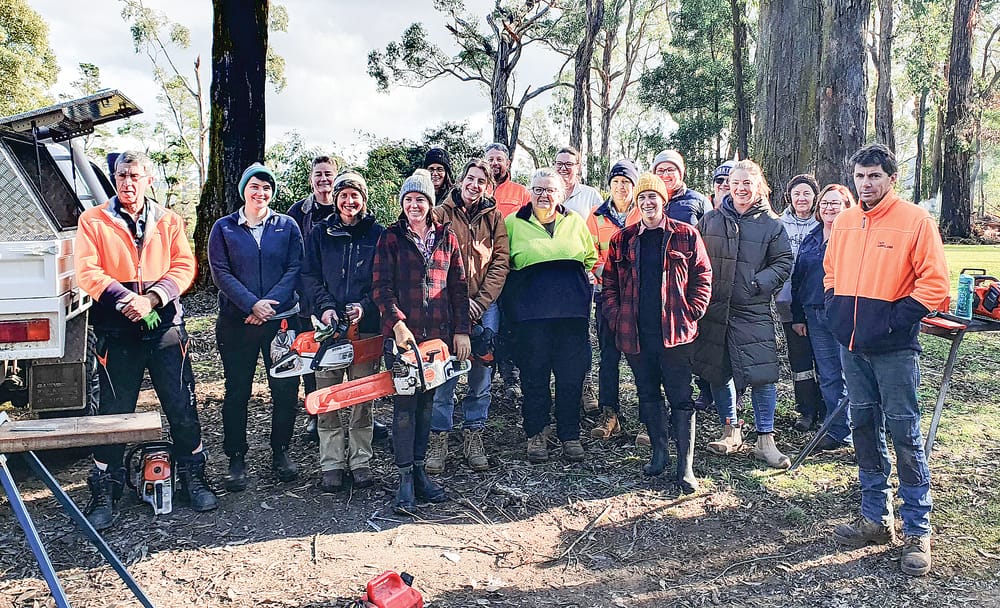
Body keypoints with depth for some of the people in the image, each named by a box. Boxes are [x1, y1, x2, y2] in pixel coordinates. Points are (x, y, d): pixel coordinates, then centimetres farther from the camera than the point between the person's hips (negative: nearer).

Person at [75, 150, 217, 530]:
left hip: (165, 327, 1)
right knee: (114, 412, 5)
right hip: (116, 331, -1)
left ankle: (192, 477, 20)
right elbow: (86, 271, -5)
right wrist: (123, 298, -19)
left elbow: (184, 267, 0)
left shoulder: (169, 221, 10)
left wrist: (151, 299, -14)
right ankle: (104, 492, 18)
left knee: (183, 407, 5)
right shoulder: (93, 221, 5)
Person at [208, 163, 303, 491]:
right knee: (237, 391, 4)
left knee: (286, 389, 4)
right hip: (237, 322, 0)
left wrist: (269, 304, -14)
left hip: (282, 319, 1)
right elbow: (221, 273, -3)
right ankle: (236, 458, 15)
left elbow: (294, 269, -1)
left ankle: (281, 451, 21)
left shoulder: (287, 226, 6)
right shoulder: (224, 228, 4)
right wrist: (252, 304, -16)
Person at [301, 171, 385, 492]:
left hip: (366, 325, -1)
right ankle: (331, 464, 10)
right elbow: (310, 276, 5)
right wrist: (325, 306, -11)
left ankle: (360, 461, 15)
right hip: (329, 323, 1)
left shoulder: (377, 234, 6)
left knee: (362, 397, 4)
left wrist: (365, 305, -13)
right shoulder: (320, 233, 9)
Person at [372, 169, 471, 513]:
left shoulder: (446, 238, 11)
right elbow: (381, 287, -4)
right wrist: (398, 323, -17)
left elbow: (459, 287, 10)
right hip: (403, 333, -3)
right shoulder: (391, 238, 3)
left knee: (426, 403, 10)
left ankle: (419, 470, 20)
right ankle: (406, 479, 0)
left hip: (438, 333, 3)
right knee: (405, 404, -4)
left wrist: (462, 330, 4)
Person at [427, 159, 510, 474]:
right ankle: (438, 440, 7)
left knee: (481, 376, 5)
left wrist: (482, 301, -6)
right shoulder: (441, 214, 4)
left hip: (485, 306, 2)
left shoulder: (493, 217, 10)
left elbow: (501, 262, 5)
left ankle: (473, 438, 16)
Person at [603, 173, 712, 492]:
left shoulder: (685, 236, 2)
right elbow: (610, 282, 12)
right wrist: (616, 316, 1)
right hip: (636, 333, 3)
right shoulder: (623, 239, 8)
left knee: (680, 398, 0)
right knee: (648, 396, 13)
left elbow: (703, 276, 3)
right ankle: (659, 452, 26)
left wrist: (692, 312, -7)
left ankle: (685, 465, 4)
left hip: (674, 331, -3)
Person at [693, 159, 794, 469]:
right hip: (714, 310, 3)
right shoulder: (710, 220, 10)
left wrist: (758, 283, -12)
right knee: (718, 372, 9)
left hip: (753, 312, -2)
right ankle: (731, 430, 25)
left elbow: (783, 263, 3)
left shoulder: (771, 224, 4)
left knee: (762, 375, -6)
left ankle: (765, 439, 7)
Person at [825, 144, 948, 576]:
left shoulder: (916, 220, -8)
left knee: (905, 434, -1)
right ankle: (876, 518, 25)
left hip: (894, 348, -6)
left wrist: (895, 319, -15)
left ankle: (917, 532, 10)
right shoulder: (844, 222, 10)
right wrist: (837, 310, 8)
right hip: (852, 346, 6)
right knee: (864, 427, 12)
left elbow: (935, 283, -10)